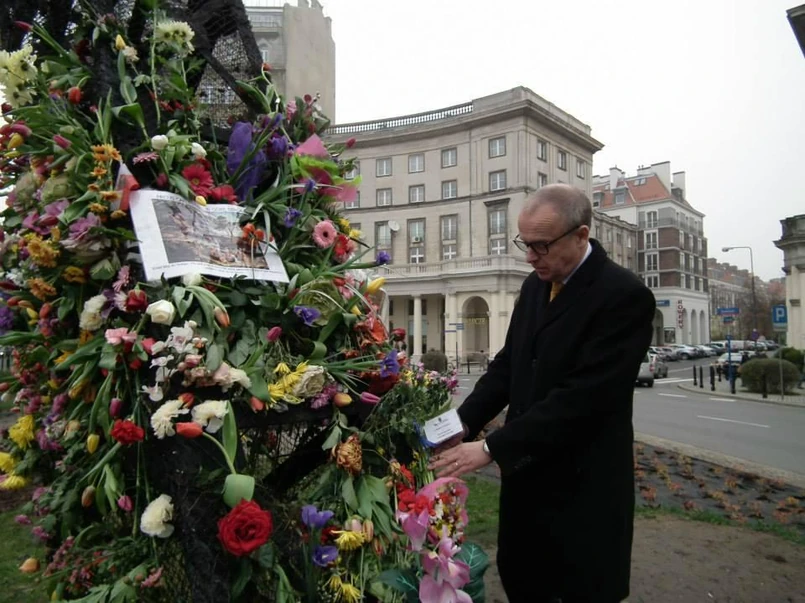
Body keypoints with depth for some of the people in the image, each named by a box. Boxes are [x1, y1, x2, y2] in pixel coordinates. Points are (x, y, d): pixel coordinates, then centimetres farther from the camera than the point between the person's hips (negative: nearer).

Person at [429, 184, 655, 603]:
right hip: (526, 472, 7)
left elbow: (583, 396, -26)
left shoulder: (625, 296, -19)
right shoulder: (535, 285, 4)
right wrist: (464, 423, -6)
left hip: (583, 484, -6)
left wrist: (492, 448, -24)